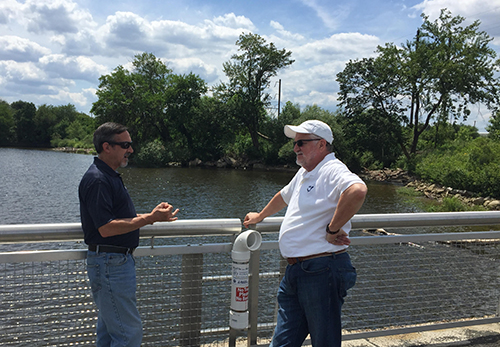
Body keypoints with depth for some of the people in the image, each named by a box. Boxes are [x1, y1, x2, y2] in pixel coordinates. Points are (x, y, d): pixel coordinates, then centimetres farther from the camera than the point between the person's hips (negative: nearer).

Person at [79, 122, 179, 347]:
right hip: (110, 263, -11)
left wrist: (152, 215, 7)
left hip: (118, 260, 11)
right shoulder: (97, 180, -18)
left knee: (109, 328, 19)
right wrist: (150, 218, -22)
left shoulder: (109, 176, 15)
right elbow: (106, 228, -24)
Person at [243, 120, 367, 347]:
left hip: (321, 272, -9)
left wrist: (332, 230, -26)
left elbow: (358, 191, -34)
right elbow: (284, 196, 37)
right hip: (294, 272, 9)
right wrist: (259, 217, 49)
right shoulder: (304, 173, 18)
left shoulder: (332, 171, -13)